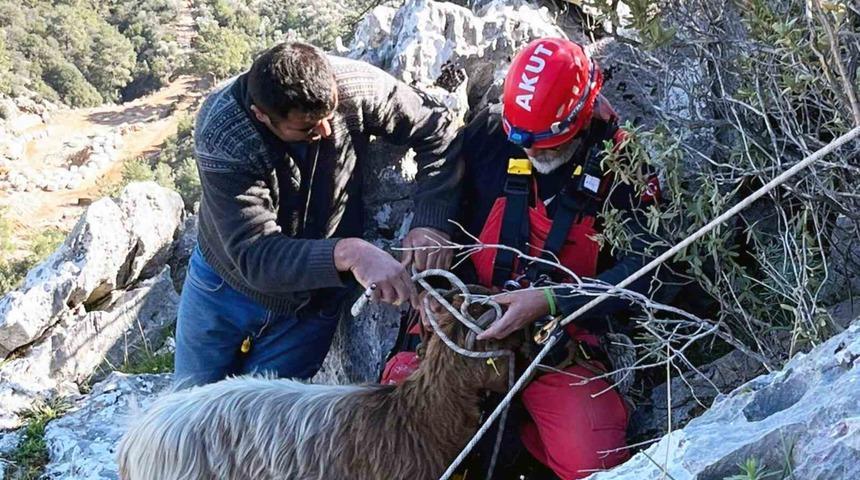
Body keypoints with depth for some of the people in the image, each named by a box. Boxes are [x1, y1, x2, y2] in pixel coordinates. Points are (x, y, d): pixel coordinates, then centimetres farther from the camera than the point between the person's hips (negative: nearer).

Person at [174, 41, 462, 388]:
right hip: (223, 290, -1)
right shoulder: (219, 136, -33)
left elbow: (438, 130, -13)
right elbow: (255, 256, -37)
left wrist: (431, 223, -28)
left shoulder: (357, 86, -26)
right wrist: (346, 253, -54)